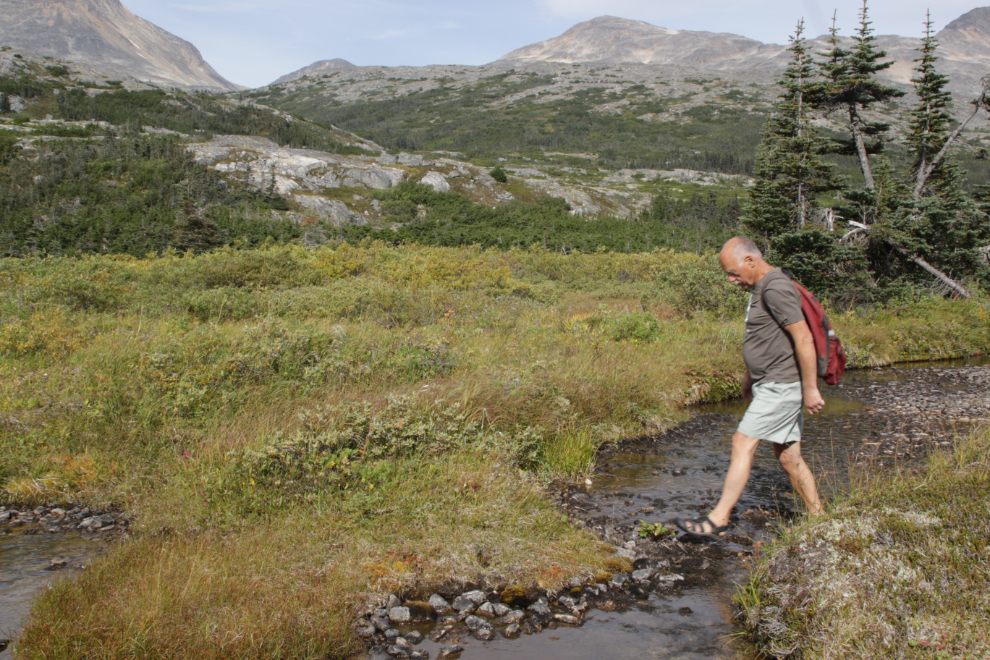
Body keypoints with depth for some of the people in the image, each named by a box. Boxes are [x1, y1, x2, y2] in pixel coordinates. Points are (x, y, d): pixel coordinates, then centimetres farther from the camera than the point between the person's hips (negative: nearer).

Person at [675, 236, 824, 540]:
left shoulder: (776, 289, -17)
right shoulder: (759, 288, 14)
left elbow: (804, 338, -21)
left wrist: (810, 389, -21)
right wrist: (749, 378, 29)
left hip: (782, 386, -10)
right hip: (769, 385, 10)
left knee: (743, 443, -10)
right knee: (788, 457, 11)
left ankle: (717, 521, -7)